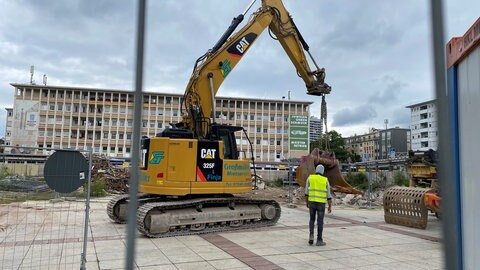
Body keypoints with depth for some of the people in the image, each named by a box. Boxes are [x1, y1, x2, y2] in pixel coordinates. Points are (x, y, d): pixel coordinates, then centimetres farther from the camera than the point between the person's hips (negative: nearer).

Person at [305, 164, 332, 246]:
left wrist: (307, 202, 14)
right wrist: (330, 206, 4)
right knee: (320, 222, 4)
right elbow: (328, 195, 0)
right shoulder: (325, 180, 0)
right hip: (321, 204, -1)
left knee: (312, 219, 16)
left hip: (312, 202, 1)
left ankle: (311, 235, -2)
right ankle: (319, 240, 6)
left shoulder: (310, 178, 2)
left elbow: (307, 192, 3)